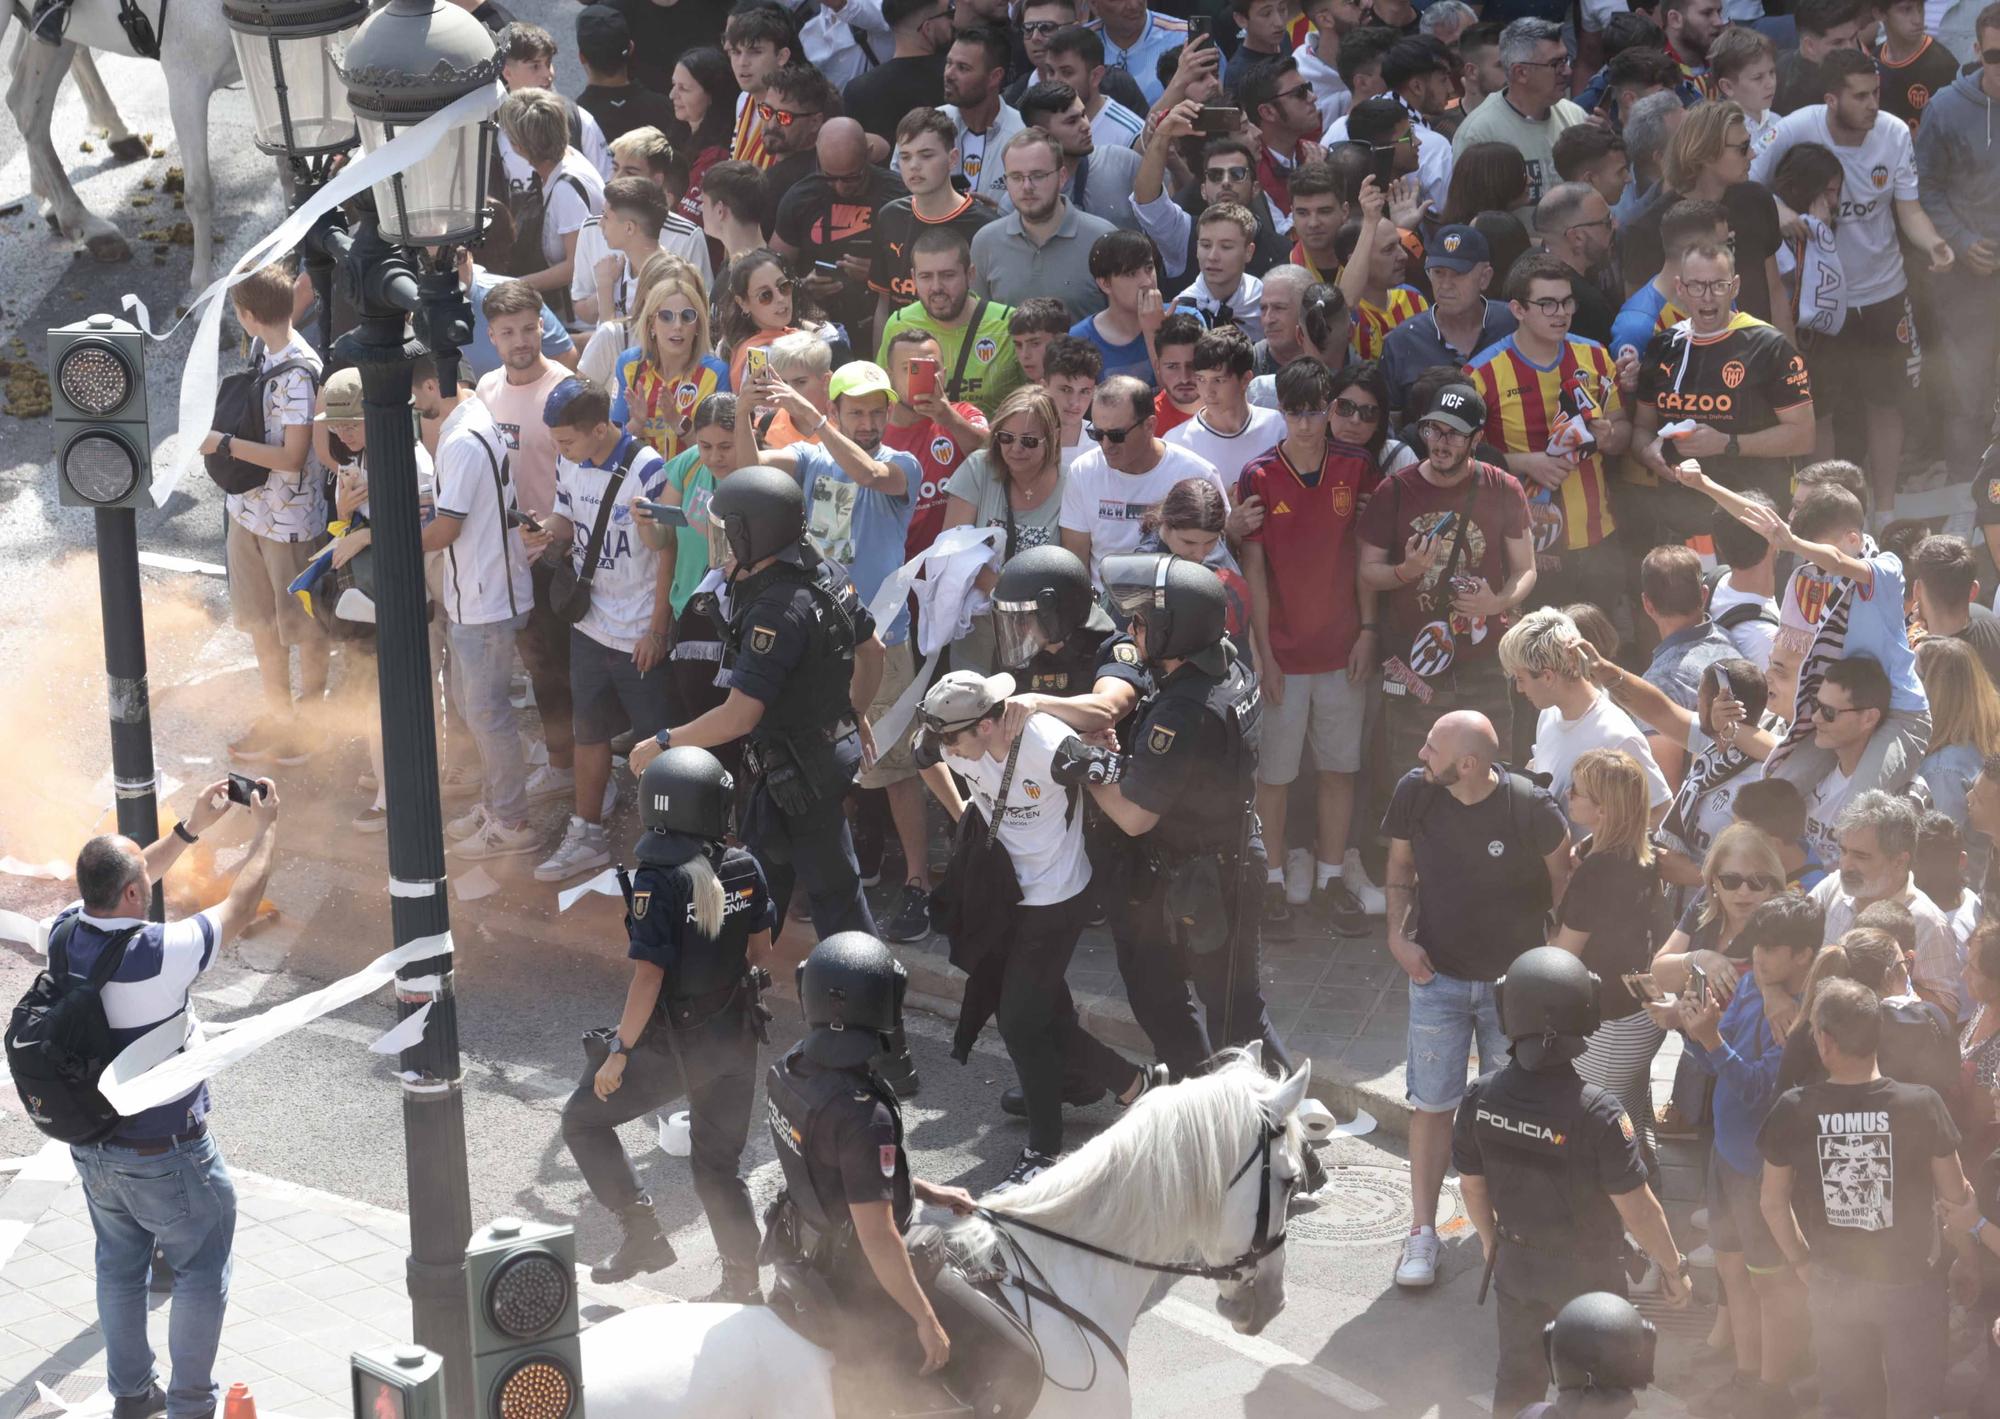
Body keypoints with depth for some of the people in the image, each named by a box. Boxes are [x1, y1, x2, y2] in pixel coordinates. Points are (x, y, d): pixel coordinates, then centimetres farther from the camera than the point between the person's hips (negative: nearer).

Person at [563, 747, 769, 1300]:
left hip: (672, 1046, -6)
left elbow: (649, 976, -23)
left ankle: (641, 1232, 10)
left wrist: (619, 1052, -16)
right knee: (718, 1163, 18)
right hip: (736, 1038, 6)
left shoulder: (659, 882, -22)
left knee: (584, 1121, 15)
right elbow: (761, 951, 8)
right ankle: (743, 1281, 19)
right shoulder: (746, 870, -5)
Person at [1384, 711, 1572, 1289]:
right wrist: (1398, 935, -7)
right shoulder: (1415, 793, -13)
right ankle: (1422, 1231, 12)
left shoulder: (1529, 807, -22)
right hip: (1438, 976, 2)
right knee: (1432, 1104, 2)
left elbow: (1563, 881, -4)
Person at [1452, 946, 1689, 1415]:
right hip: (1587, 1270, -3)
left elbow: (1471, 1185, -3)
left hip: (1517, 1265, 3)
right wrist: (1673, 1267, -5)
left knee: (1517, 1380, 24)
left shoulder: (1480, 1098, -19)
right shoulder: (1598, 1113, -32)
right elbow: (1637, 1207, -22)